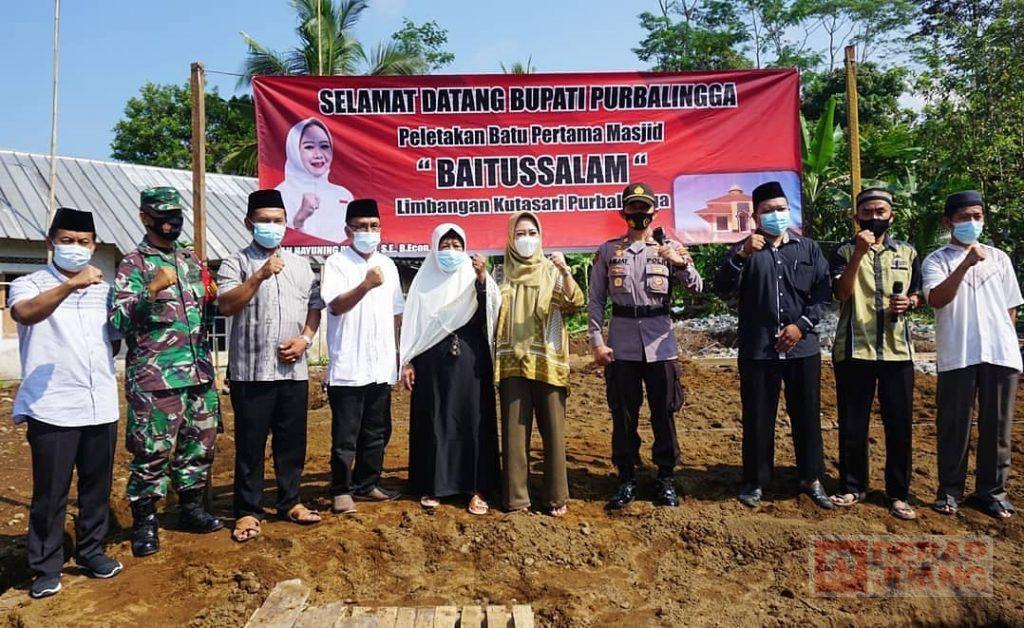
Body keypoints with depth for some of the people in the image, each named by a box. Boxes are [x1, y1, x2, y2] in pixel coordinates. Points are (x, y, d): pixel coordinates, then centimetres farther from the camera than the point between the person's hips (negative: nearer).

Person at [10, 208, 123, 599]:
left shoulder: (103, 288, 13)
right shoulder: (28, 285, -1)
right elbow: (25, 313, -25)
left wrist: (100, 369, 11)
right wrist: (70, 284, -38)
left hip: (101, 407, 4)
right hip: (51, 410, -4)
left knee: (97, 488, 12)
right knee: (50, 494, 4)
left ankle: (91, 552, 28)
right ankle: (46, 568, 18)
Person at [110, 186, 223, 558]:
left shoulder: (191, 259, 13)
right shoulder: (133, 265, -5)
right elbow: (119, 321, -15)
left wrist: (213, 298, 2)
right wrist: (153, 289, -27)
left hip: (199, 373, 6)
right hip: (154, 376, -6)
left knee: (200, 444, 13)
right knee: (152, 451, 1)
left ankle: (192, 508, 29)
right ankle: (144, 522, 16)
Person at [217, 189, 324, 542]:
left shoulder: (300, 265, 14)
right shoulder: (236, 264, 0)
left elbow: (315, 307, 15)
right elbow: (226, 306, -14)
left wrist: (305, 338, -1)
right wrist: (259, 276, -22)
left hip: (294, 370, 4)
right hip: (251, 371, -4)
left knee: (292, 441, 11)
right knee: (250, 444, 3)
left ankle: (289, 502, 26)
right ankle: (248, 512, 16)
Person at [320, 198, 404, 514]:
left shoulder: (388, 265, 13)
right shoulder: (336, 263, -4)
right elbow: (335, 305, -18)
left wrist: (397, 353, 14)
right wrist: (365, 285, -34)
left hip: (381, 366, 5)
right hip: (348, 367, -5)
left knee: (377, 432, 13)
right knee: (345, 435, 2)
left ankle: (368, 484, 26)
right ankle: (341, 490, 15)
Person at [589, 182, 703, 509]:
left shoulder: (670, 248, 5)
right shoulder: (608, 251, 6)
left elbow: (696, 288, -5)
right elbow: (596, 300, 6)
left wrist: (681, 263, -24)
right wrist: (597, 341, -2)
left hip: (660, 343, 0)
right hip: (621, 345, 0)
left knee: (664, 414, 7)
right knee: (623, 415, 7)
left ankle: (666, 478, 21)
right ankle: (626, 479, 20)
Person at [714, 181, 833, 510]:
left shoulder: (808, 248, 10)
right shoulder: (744, 249, 4)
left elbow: (823, 292, 6)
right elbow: (722, 287, -10)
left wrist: (802, 324, -7)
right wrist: (742, 255, -24)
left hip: (803, 347, 2)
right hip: (757, 349, -2)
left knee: (807, 416, 11)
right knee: (757, 419, 5)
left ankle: (812, 478, 26)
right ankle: (756, 480, 19)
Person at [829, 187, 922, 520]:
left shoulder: (908, 253, 12)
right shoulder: (845, 251, 3)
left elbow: (918, 296, 20)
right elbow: (841, 293, -12)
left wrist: (909, 302, -3)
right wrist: (859, 253, -19)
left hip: (897, 350, 2)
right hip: (854, 349, -2)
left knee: (899, 424, 4)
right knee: (852, 424, 5)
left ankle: (898, 493, 17)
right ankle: (852, 487, 20)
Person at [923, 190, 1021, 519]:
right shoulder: (937, 260, 4)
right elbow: (936, 299, -13)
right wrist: (966, 264, -19)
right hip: (956, 356, -3)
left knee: (996, 424, 8)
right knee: (953, 424, 2)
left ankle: (992, 491, 20)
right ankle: (949, 490, 14)